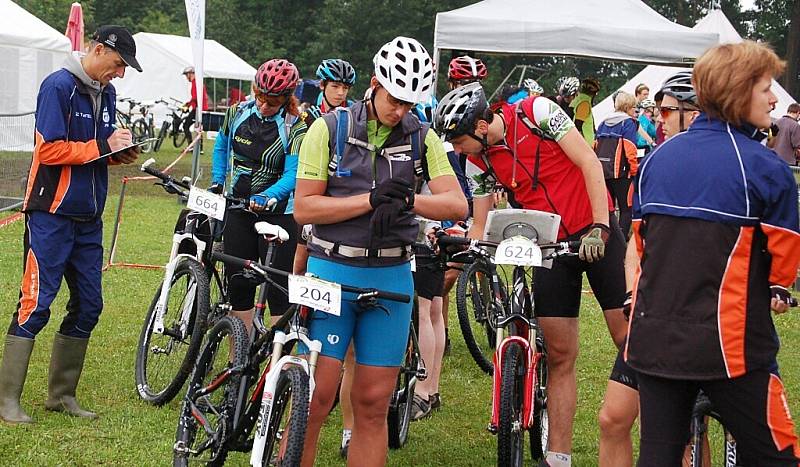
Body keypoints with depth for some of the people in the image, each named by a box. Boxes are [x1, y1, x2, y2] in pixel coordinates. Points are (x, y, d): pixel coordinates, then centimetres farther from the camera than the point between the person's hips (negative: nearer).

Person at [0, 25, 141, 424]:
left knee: (88, 306, 9)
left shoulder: (105, 93, 13)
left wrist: (119, 153, 0)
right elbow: (49, 149, -19)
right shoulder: (59, 86, -12)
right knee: (35, 304, -8)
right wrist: (102, 146, -17)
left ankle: (62, 394, 19)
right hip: (52, 215, -8)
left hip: (88, 218, 8)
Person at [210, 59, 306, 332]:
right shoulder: (238, 114, 0)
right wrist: (217, 184, 10)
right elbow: (221, 147, 19)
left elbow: (292, 175, -19)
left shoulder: (295, 129, -12)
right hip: (236, 209, 4)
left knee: (278, 286, -4)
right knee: (237, 283, 7)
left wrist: (266, 197, -34)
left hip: (277, 212, -4)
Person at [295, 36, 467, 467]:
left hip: (391, 277, 3)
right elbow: (304, 207, -7)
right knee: (316, 395, -8)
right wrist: (370, 200, -18)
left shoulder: (422, 138, 4)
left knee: (373, 404, 3)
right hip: (332, 270, -2)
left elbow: (456, 205, -5)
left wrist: (408, 200, -24)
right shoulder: (330, 129, -2)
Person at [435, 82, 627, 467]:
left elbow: (589, 162, -14)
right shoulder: (479, 160, 1)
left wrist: (599, 227, -21)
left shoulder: (537, 113, -13)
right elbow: (481, 226, 7)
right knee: (559, 356, 3)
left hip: (596, 234, -4)